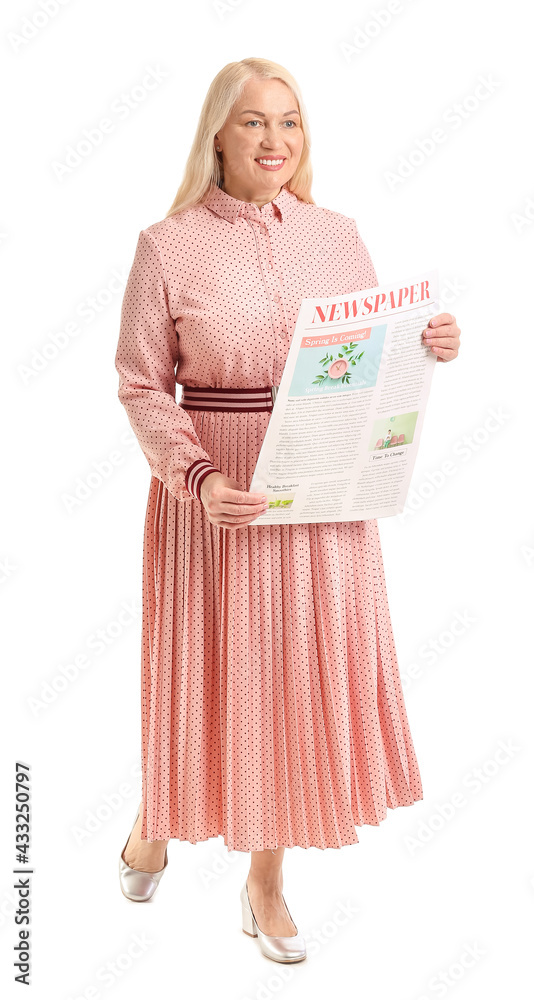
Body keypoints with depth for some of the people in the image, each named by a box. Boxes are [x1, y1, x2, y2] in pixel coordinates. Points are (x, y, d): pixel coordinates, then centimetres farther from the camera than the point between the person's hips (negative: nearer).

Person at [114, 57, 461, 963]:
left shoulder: (336, 235, 5)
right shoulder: (168, 246, -6)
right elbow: (142, 387, -7)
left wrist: (427, 348, -7)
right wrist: (197, 478, -21)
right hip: (216, 497, -3)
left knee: (301, 678, 10)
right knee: (208, 674, 9)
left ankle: (266, 886, 31)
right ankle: (156, 824, 43)